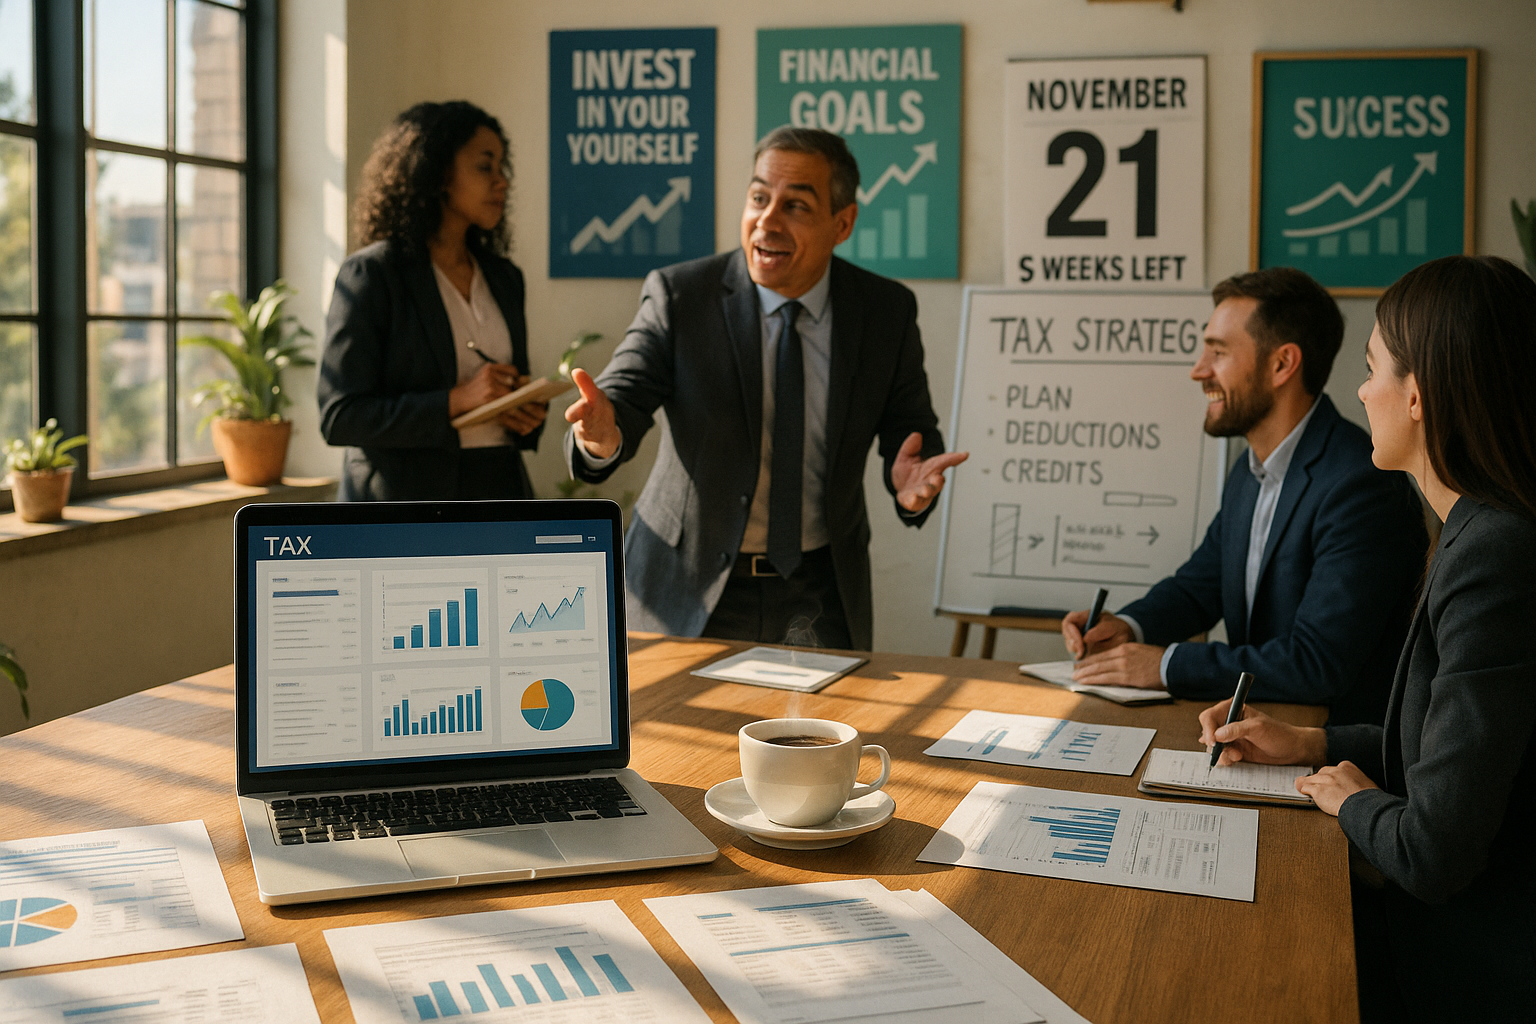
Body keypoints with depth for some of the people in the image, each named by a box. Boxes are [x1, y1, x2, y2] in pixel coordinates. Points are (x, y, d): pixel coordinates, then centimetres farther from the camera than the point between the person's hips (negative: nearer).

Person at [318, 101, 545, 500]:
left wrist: (526, 414, -1)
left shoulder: (504, 278, 13)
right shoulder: (370, 274, -5)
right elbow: (339, 416, -11)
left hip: (498, 486, 5)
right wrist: (455, 401, -19)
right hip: (407, 496, -5)